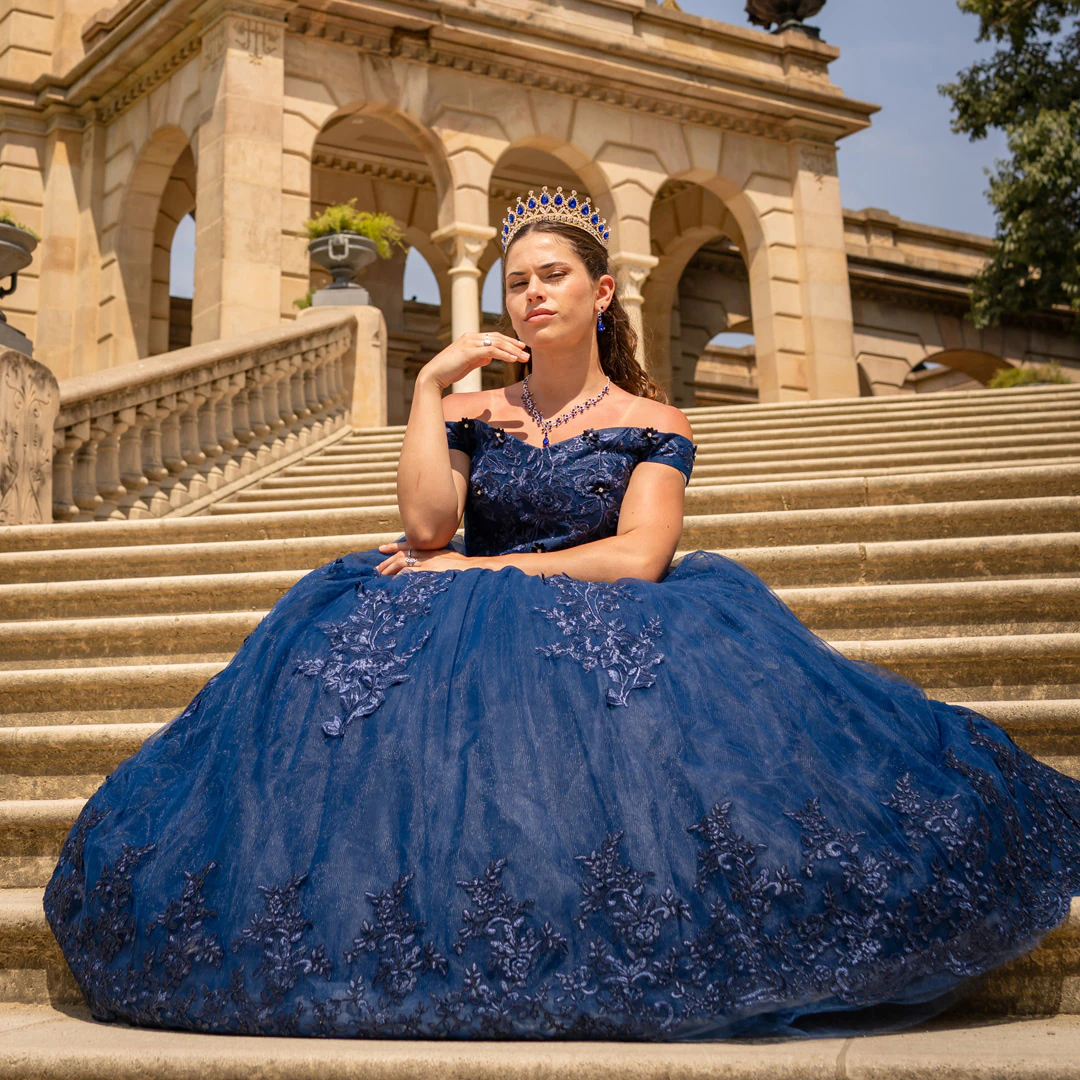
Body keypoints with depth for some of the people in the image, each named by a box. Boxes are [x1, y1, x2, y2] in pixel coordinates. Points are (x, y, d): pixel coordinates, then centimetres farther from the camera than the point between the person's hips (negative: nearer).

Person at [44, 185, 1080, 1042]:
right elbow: (426, 528, -3)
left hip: (605, 636, -2)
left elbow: (638, 558, -8)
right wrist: (431, 385, -2)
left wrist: (488, 569, -9)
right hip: (471, 637, 3)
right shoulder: (472, 411, 15)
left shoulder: (653, 423, 8)